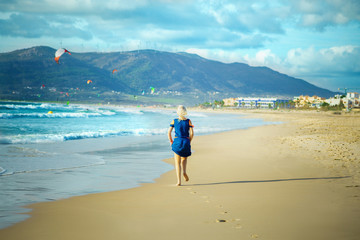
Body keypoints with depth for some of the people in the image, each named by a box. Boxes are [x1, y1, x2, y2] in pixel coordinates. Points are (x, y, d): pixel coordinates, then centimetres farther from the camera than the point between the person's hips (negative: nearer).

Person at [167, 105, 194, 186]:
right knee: (184, 158, 27)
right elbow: (192, 133, -3)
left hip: (177, 141, -1)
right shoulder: (188, 121, -1)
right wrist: (189, 142, 11)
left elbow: (169, 132, -2)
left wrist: (171, 142, 9)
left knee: (177, 163, 4)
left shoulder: (174, 121, -1)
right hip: (186, 141, 1)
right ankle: (184, 172, 1)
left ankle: (179, 181, -4)